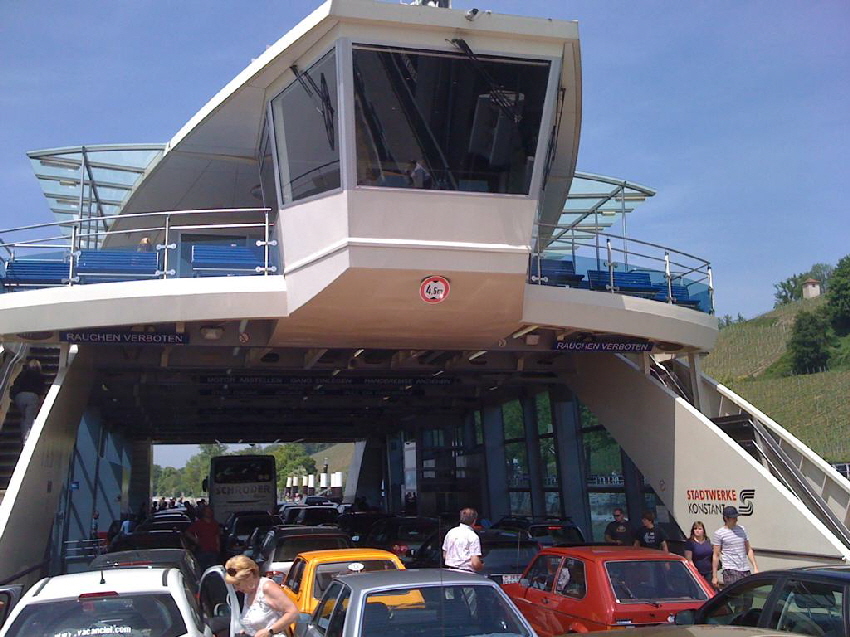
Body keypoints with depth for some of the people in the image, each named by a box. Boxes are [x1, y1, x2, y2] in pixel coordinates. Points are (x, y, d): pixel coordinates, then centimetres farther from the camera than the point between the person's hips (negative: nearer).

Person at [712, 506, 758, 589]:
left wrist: (755, 567, 6)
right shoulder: (719, 534, -3)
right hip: (730, 571, -5)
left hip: (745, 570, 5)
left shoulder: (742, 530, 12)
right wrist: (714, 576, -5)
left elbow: (749, 550, 16)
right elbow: (716, 556, -3)